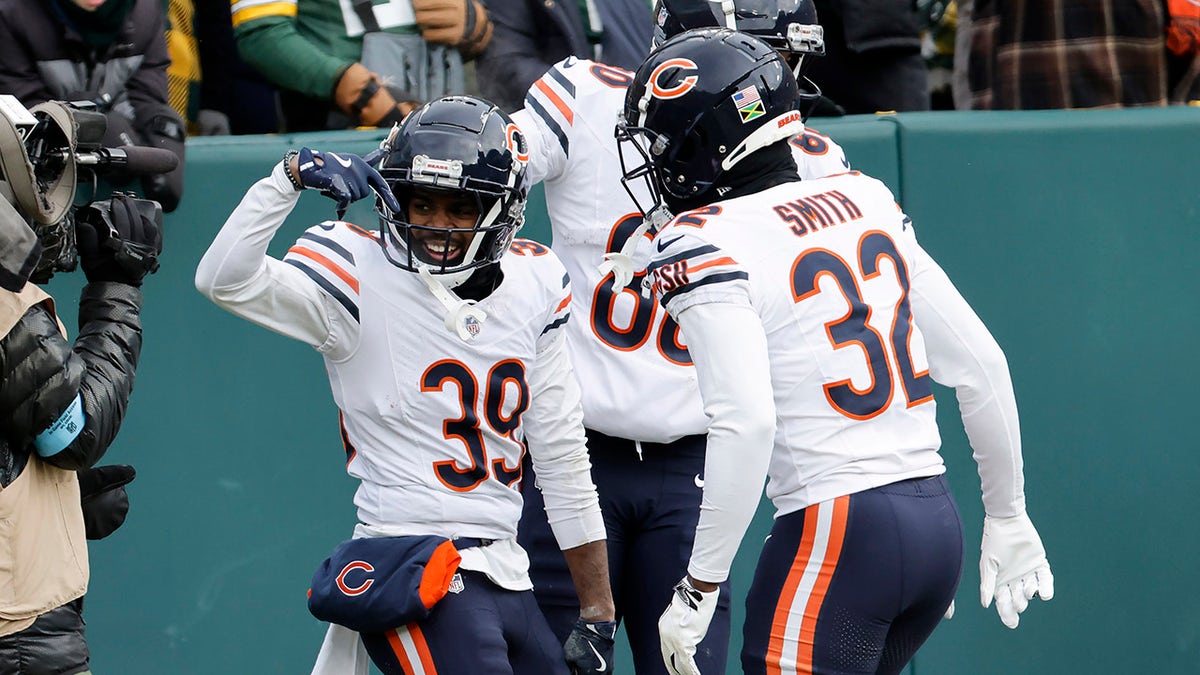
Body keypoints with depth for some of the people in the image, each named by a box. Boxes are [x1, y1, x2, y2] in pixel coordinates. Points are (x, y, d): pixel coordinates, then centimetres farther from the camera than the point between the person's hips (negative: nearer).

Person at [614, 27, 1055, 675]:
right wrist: (1007, 517, 22)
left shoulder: (705, 247, -9)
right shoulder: (864, 200, 12)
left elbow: (746, 423, -21)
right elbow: (981, 365, 12)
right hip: (939, 522, 8)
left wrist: (698, 587, -15)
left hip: (837, 536, -8)